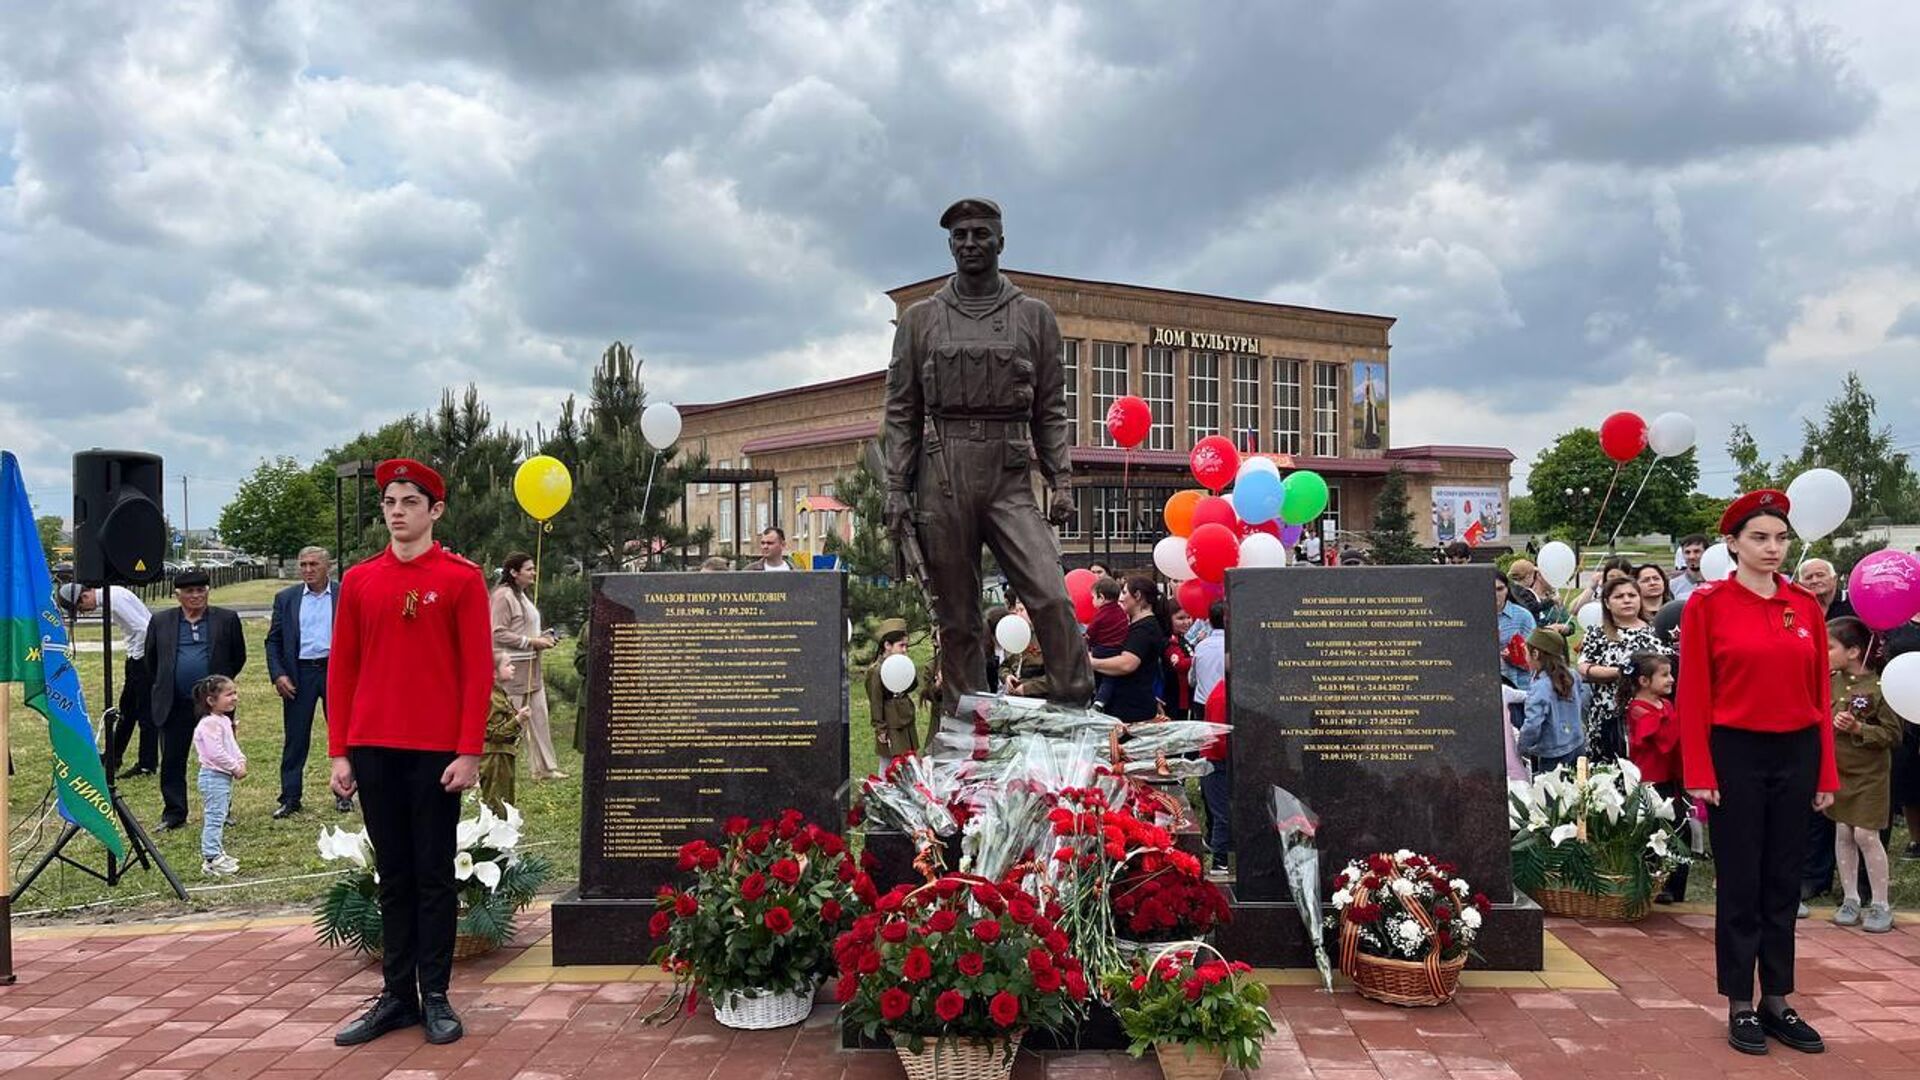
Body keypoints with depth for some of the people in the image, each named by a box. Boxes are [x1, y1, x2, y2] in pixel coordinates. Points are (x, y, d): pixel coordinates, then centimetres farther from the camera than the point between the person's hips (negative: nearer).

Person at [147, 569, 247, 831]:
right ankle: (174, 814, 16)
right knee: (172, 761, 6)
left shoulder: (227, 620, 2)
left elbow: (238, 656, 10)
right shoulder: (161, 622, 6)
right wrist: (167, 684, 18)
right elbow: (151, 659, 17)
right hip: (175, 705, 1)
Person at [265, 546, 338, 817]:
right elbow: (273, 641, 7)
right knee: (295, 739, 4)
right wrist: (278, 675, -4)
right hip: (299, 673, 1)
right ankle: (290, 798, 11)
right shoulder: (285, 598, 7)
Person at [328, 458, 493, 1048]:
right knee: (393, 876, 11)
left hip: (438, 753, -3)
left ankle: (435, 997, 15)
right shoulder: (358, 580, 8)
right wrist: (339, 752, 3)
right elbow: (341, 670, 9)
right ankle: (397, 996, 20)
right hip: (373, 751, 4)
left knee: (434, 875, 5)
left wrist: (469, 752, -11)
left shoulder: (462, 578, -3)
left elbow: (478, 670, -6)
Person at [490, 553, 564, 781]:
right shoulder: (503, 596, -13)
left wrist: (543, 637, 9)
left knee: (538, 717, 9)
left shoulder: (524, 595, 16)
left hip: (532, 667, 9)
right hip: (513, 668, -9)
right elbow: (498, 634, -19)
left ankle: (544, 767, 14)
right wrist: (532, 641, -18)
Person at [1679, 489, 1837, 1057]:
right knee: (1740, 882, 4)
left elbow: (1819, 693, 7)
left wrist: (1826, 771, 6)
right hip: (1735, 753, -4)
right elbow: (1693, 694, -7)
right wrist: (1699, 773, -11)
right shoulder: (1707, 603, -6)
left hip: (1796, 753, 4)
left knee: (1784, 881, 11)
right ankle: (1740, 1006, 14)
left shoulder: (1806, 605, 5)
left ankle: (1778, 1000, 22)